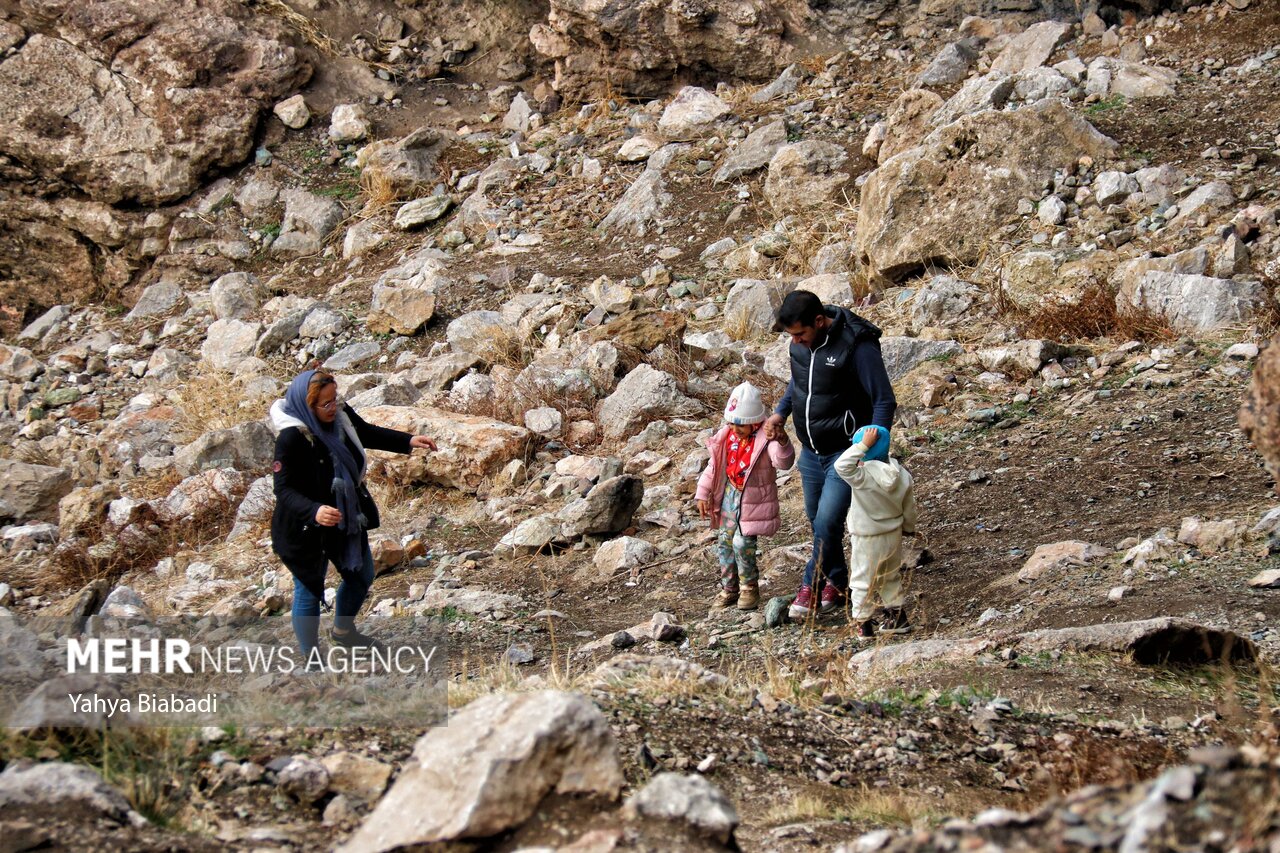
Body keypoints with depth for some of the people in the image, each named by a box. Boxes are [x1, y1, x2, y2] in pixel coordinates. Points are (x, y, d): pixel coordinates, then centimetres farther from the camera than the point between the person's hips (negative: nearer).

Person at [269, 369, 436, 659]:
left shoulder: (340, 415, -12)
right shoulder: (291, 438, -32)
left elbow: (366, 433, 10)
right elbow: (284, 489, -30)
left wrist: (408, 441, 3)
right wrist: (314, 512, -47)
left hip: (347, 516, 8)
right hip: (307, 528, -8)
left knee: (362, 576, 25)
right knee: (309, 592, 10)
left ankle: (343, 630, 52)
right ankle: (310, 660, 29)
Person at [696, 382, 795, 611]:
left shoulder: (764, 440, -19)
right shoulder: (728, 436, 0)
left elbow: (783, 462, -35)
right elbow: (714, 465, 10)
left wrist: (783, 443, -55)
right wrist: (703, 493, 9)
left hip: (752, 500, -7)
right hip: (730, 495, 7)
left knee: (742, 542, -14)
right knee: (725, 542, 10)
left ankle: (749, 587, 7)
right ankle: (729, 588, 25)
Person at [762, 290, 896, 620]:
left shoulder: (857, 347, -24)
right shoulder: (800, 343, -3)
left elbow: (884, 401, -18)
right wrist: (781, 413, 4)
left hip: (845, 453, -7)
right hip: (811, 452, 7)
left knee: (827, 522, -13)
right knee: (818, 521, 15)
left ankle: (810, 587, 3)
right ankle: (836, 581, 32)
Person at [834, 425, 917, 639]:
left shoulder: (863, 477, -27)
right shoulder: (902, 475, -7)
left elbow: (842, 465, -38)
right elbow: (909, 506, 3)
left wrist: (863, 445, -34)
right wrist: (909, 528, 20)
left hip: (867, 540, -6)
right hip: (893, 536, 6)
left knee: (862, 581, 8)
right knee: (891, 577, 24)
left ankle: (862, 623, 12)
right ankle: (896, 616, 31)